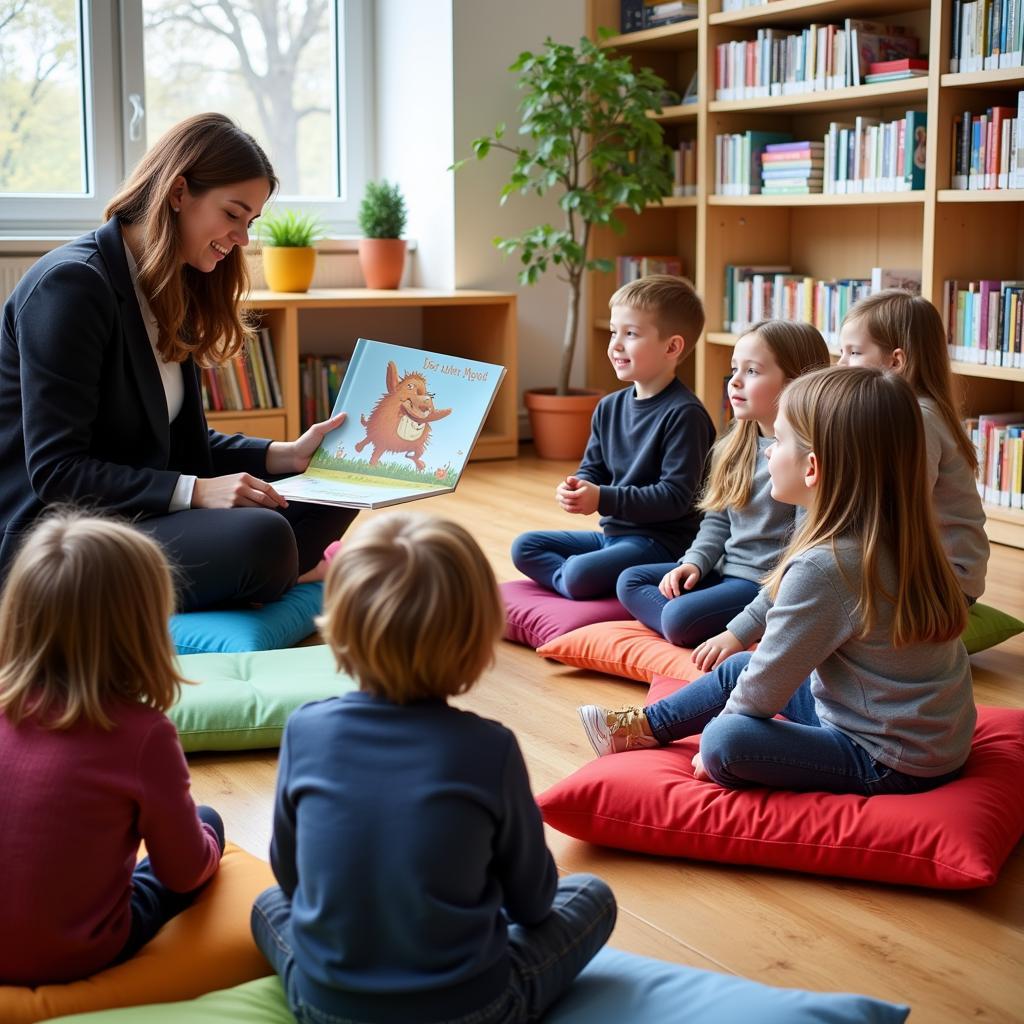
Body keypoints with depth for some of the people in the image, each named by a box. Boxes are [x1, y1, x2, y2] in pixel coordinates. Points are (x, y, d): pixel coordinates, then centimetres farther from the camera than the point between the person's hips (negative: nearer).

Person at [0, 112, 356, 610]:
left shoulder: (167, 291, 14)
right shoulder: (70, 283, -15)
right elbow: (55, 471, -20)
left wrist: (286, 455, 2)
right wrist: (195, 492, -26)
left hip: (136, 515, 10)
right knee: (260, 536, -30)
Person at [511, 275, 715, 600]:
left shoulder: (684, 413, -17)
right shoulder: (610, 407, 9)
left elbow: (676, 496, -21)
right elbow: (592, 469, 17)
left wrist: (603, 499, -24)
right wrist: (576, 488, -8)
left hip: (661, 540, -9)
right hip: (612, 532, 9)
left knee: (579, 574, -30)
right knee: (524, 547, 4)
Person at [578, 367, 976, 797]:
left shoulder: (823, 567, -27)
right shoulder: (895, 534, 1)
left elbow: (766, 686, -18)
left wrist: (724, 724, -2)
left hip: (893, 763, -10)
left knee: (725, 742, -23)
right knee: (738, 669, 19)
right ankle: (644, 726, 32)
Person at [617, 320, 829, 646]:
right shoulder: (732, 448, 9)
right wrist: (694, 563, 0)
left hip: (767, 583, -9)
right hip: (724, 569, 9)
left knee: (679, 617, -26)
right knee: (630, 582, 5)